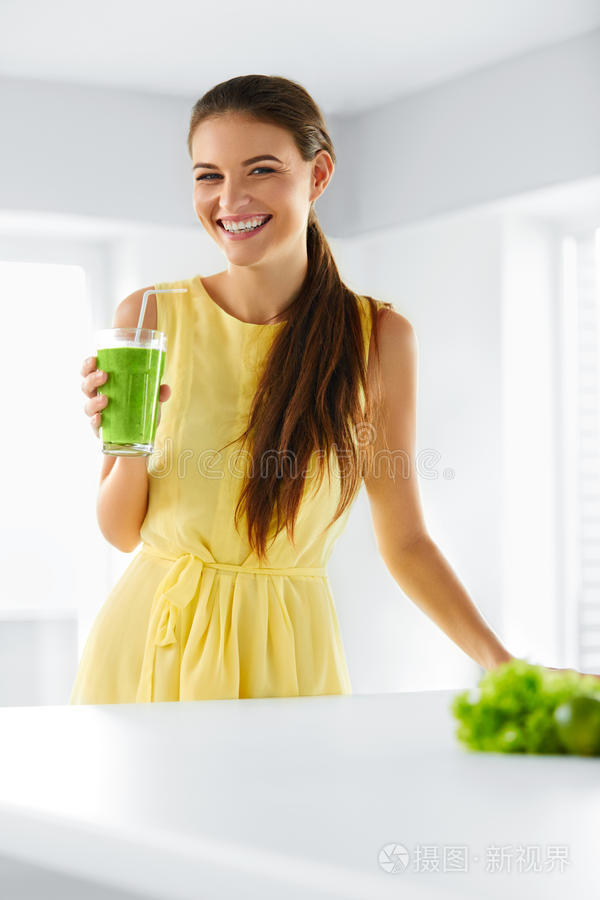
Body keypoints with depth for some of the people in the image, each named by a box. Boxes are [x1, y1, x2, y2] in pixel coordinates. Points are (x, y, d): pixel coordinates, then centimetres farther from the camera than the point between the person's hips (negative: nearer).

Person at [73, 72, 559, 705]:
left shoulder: (378, 337, -4)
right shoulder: (151, 318, -3)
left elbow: (404, 541, 2)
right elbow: (121, 530, 2)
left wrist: (501, 663, -9)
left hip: (286, 655, 0)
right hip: (149, 648, 1)